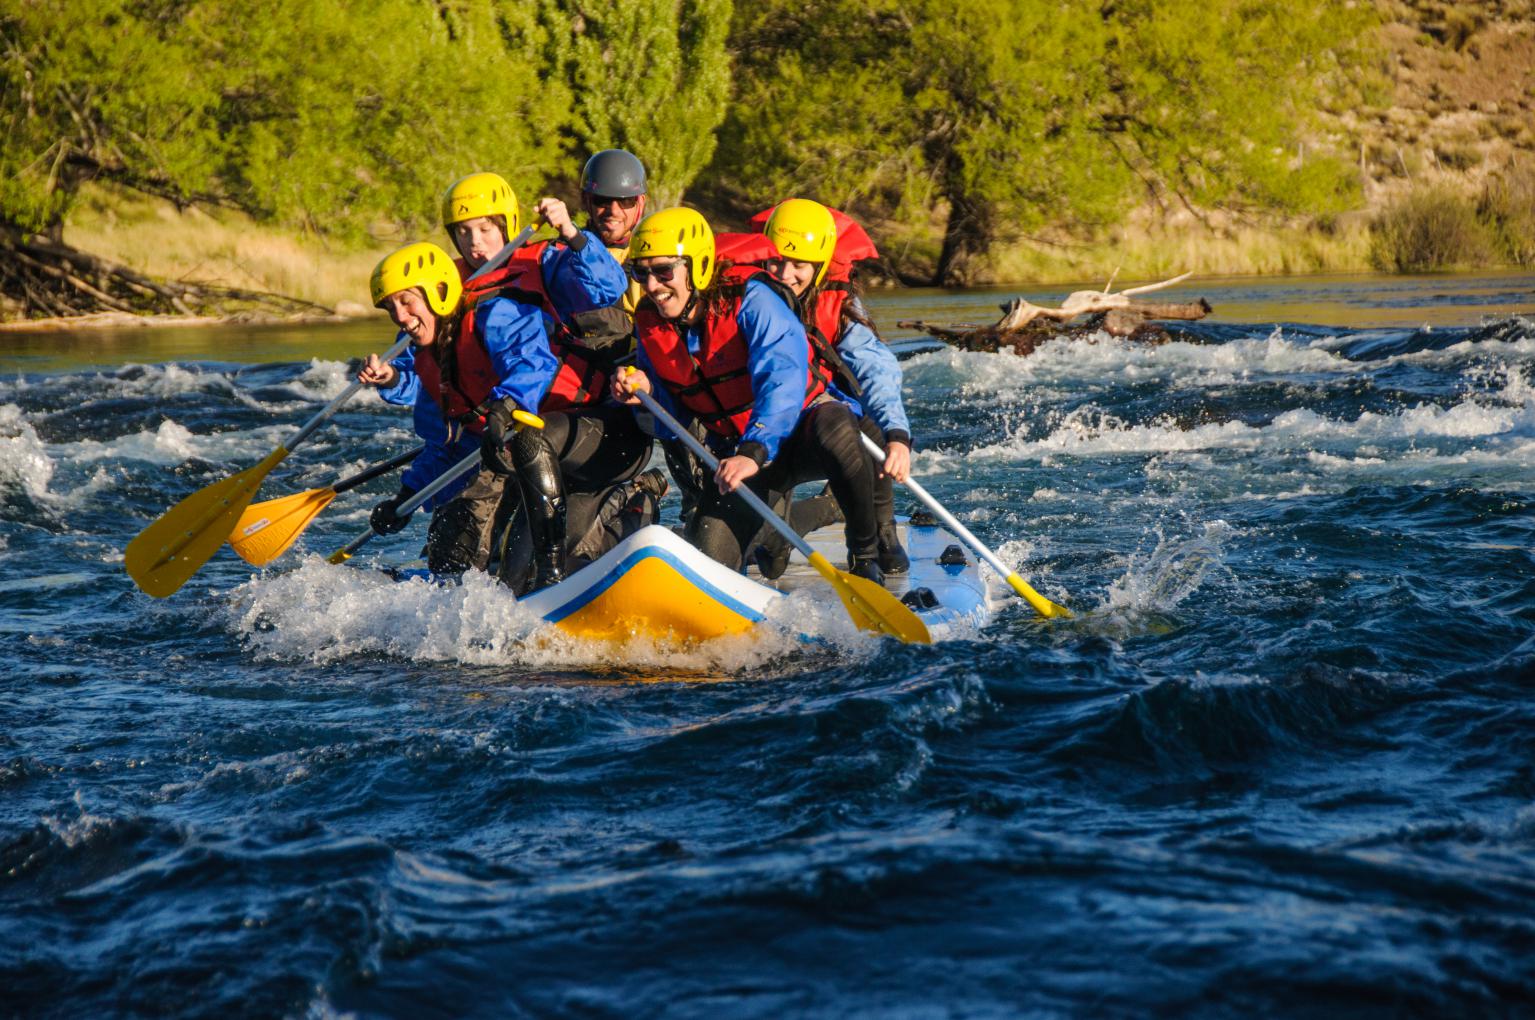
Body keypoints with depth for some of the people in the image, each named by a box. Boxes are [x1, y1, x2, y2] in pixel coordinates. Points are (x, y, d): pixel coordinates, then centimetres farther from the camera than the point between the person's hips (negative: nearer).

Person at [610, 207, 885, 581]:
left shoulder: (749, 298, -21)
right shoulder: (650, 324, -2)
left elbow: (783, 376, -36)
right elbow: (674, 416, 8)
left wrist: (754, 452, -50)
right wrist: (646, 394, -16)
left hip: (804, 419, -5)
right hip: (741, 453, 5)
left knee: (833, 431, -42)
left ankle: (865, 557, -22)